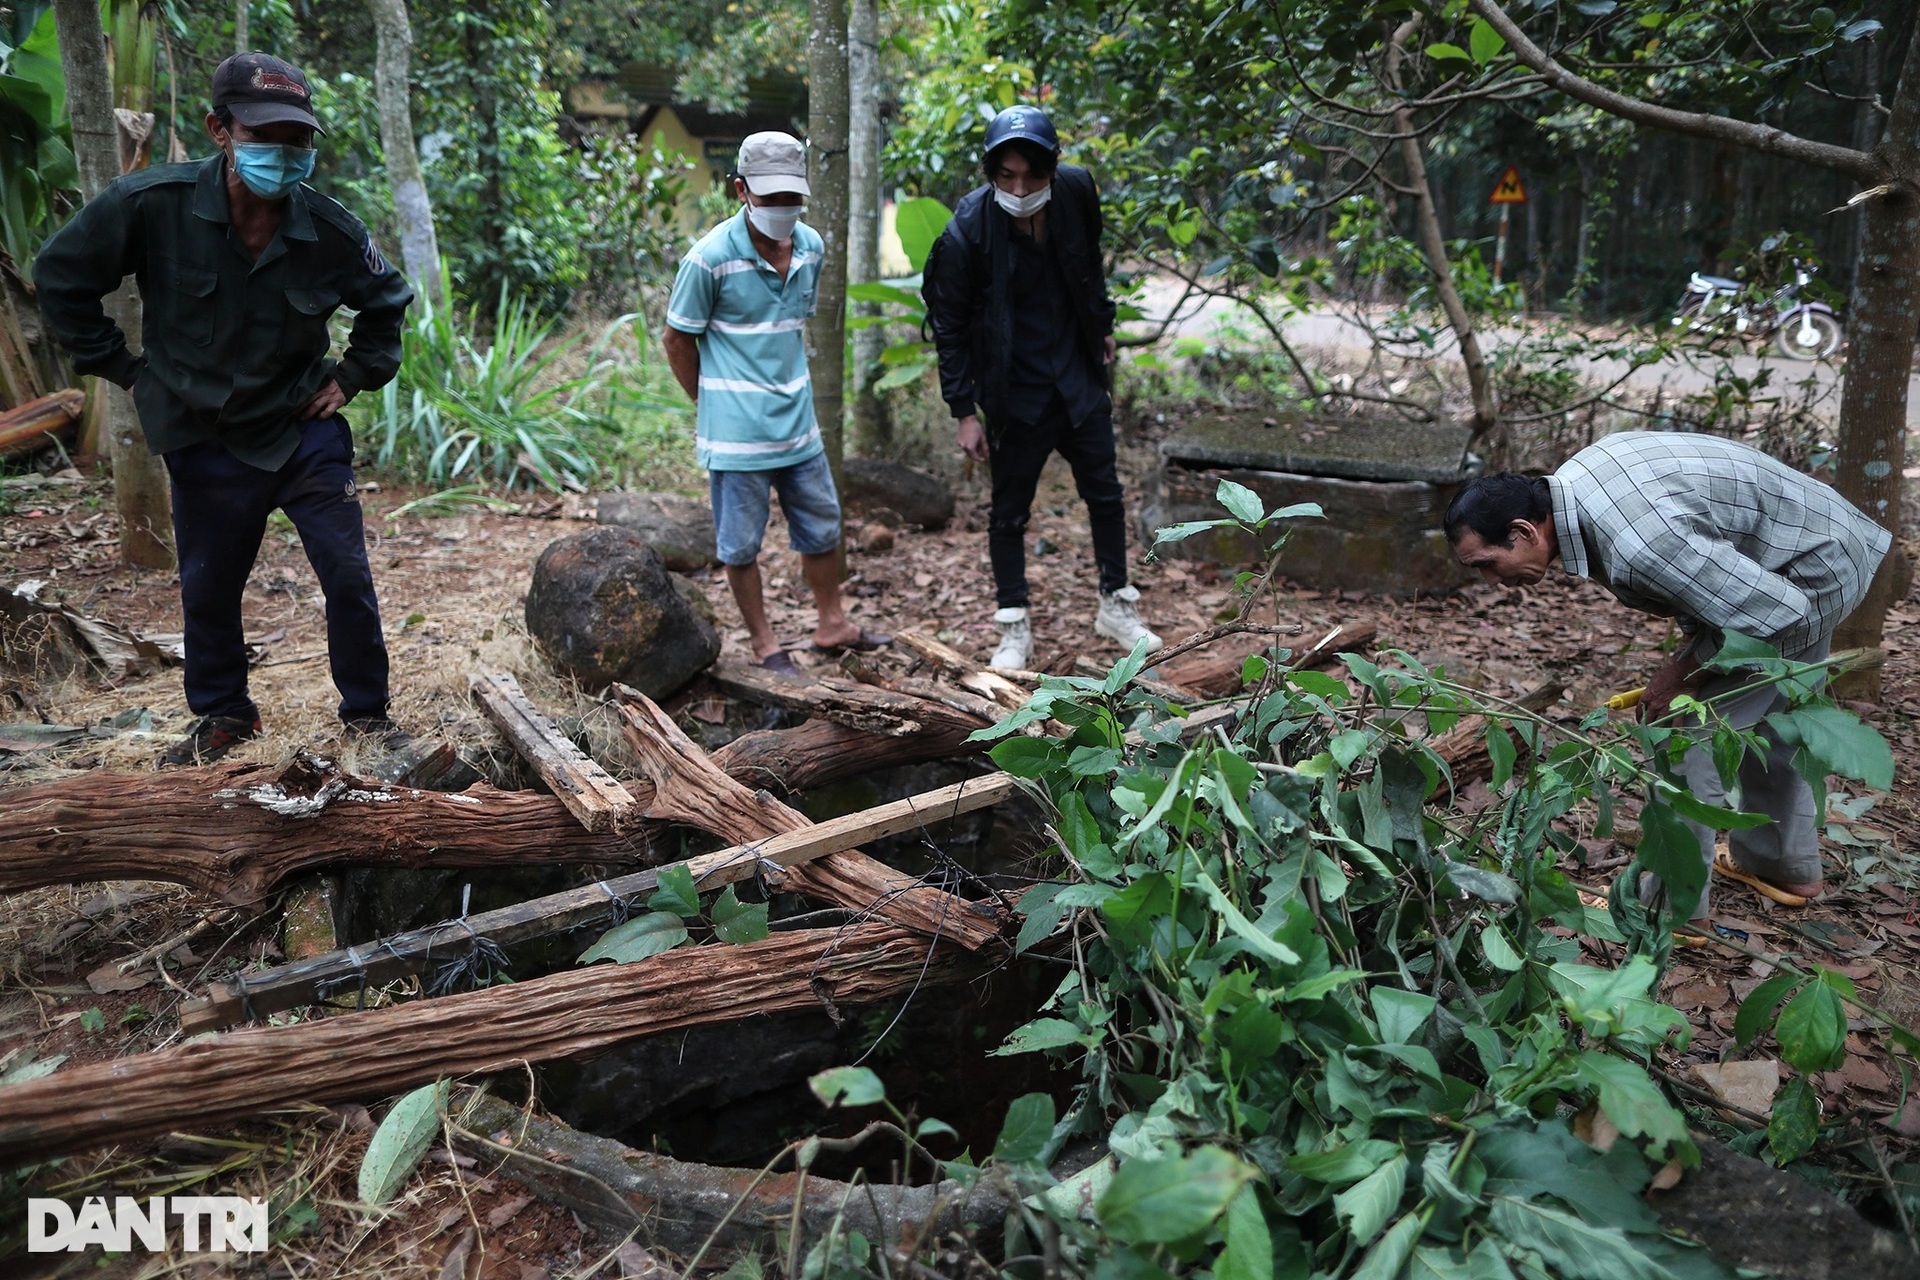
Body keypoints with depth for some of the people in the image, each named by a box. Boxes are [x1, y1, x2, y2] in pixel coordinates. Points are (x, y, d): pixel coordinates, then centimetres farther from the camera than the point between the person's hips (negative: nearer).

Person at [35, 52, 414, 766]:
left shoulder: (330, 231, -13)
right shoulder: (151, 204, -17)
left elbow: (387, 302, 8)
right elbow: (60, 278, -2)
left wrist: (353, 377, 1)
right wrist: (124, 369, -2)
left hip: (305, 433, 0)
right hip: (205, 443, 1)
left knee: (348, 577, -1)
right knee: (207, 588, 13)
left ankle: (366, 711, 18)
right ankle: (223, 715, 34)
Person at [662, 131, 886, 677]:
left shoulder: (811, 247, 2)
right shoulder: (711, 258, -16)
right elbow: (677, 339, -6)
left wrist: (785, 387, 15)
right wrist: (714, 405, 3)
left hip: (798, 423, 6)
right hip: (736, 432, -6)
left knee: (822, 529, 17)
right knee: (741, 545, 6)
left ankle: (832, 625, 35)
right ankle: (765, 645, 23)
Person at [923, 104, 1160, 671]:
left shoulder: (1077, 190, -8)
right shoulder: (966, 231, -19)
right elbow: (949, 327, -10)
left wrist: (1104, 325, 19)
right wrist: (964, 411, -11)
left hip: (1079, 377, 4)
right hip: (1014, 391, -4)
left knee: (1105, 494, 11)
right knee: (1010, 511, 6)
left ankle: (1117, 606, 28)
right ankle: (1014, 628, 20)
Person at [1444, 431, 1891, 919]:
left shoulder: (1640, 548, -39)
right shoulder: (1567, 484, -10)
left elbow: (1777, 617, -31)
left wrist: (1684, 672, -17)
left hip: (1810, 575, -9)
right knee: (1768, 716, 24)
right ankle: (1788, 868, 43)